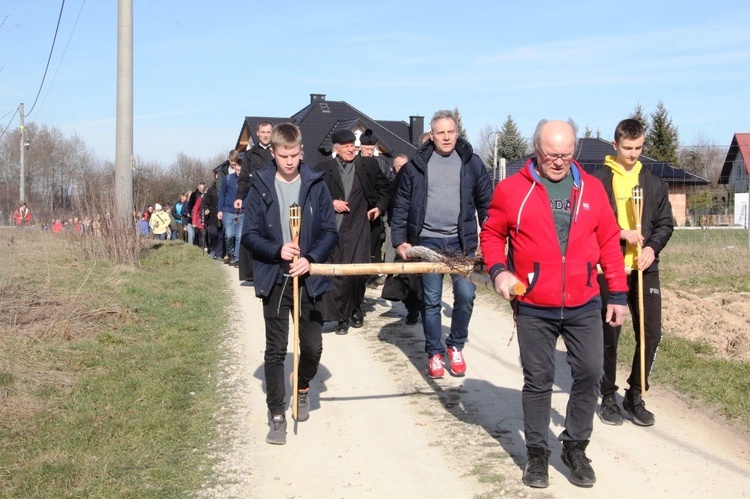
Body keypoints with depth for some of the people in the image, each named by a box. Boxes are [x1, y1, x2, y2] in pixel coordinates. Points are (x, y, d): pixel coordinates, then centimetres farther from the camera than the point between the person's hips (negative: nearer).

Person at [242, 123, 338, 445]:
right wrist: (277, 250, -19)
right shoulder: (261, 187, -2)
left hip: (309, 280, 1)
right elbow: (249, 235, -3)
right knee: (275, 350, 3)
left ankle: (303, 389, 38)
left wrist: (311, 258, -16)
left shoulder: (316, 185, 0)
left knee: (313, 347, 7)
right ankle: (276, 415, 14)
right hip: (274, 280, -1)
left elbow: (330, 231, 0)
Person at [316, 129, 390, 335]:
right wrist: (331, 202, -8)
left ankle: (355, 307, 22)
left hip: (358, 227, 0)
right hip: (332, 228, 0)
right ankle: (341, 316, 9)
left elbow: (384, 187, 19)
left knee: (357, 270, -4)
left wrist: (380, 207, 8)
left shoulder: (368, 165, 7)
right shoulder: (324, 168, 3)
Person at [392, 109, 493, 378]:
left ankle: (455, 347, 18)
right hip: (427, 241, 0)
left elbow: (486, 203, 8)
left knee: (466, 295, -4)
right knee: (431, 300, 5)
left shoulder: (472, 162, 3)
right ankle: (434, 353, 19)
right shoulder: (417, 164, 2)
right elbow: (402, 205, 5)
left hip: (461, 241, 0)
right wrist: (399, 240, 0)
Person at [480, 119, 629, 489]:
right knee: (538, 380, 7)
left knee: (589, 374, 5)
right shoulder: (512, 189, -4)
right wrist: (498, 270, -13)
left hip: (584, 306, 2)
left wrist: (618, 294, 5)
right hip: (533, 309, -2)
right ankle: (537, 452, 23)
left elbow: (608, 242, 6)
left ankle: (575, 448, 24)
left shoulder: (592, 188, 3)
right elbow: (492, 234, 5)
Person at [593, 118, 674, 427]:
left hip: (644, 269, 4)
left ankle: (635, 396, 18)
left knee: (651, 333, 2)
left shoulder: (653, 183, 11)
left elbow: (665, 223, 13)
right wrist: (621, 233, -17)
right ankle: (608, 398, 18)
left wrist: (653, 247, -5)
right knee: (609, 335, 3)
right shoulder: (598, 181, -1)